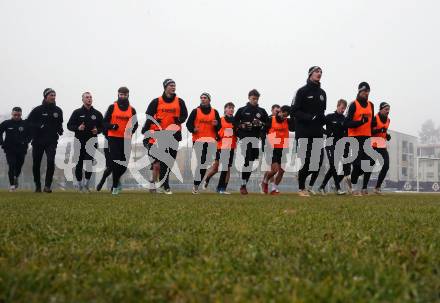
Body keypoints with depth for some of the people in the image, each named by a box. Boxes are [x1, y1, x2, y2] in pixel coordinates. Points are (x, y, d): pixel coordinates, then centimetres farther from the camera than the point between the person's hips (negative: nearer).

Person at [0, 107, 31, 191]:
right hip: (9, 149, -1)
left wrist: (26, 142, -2)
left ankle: (16, 178, 41)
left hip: (21, 150, 1)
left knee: (19, 166, 10)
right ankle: (12, 184, -3)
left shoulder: (25, 124, 0)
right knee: (11, 166, -10)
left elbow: (29, 135, 12)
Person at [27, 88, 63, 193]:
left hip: (52, 141, 1)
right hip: (38, 141, -1)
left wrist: (60, 129, 2)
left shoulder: (58, 110, 7)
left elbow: (59, 123, 21)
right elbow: (28, 122, -2)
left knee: (51, 161, -17)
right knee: (36, 163, 8)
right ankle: (37, 186, 24)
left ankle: (47, 186, -14)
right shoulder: (38, 110, -3)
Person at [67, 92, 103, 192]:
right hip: (79, 142, -1)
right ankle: (79, 184, 16)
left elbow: (102, 127, 16)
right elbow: (69, 125, 5)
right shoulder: (77, 112, 5)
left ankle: (86, 184, 2)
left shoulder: (97, 114, 10)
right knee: (79, 164, 3)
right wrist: (78, 128, -14)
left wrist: (97, 130, -6)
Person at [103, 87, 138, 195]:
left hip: (126, 139, 3)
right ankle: (115, 186, 2)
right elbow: (105, 122, 2)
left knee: (125, 163, 1)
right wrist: (112, 126, -19)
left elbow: (135, 124, 12)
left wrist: (131, 131, -9)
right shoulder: (112, 107, 3)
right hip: (113, 138, -3)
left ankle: (116, 179, 30)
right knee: (115, 162, -7)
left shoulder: (132, 110, 10)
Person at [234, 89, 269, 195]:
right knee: (246, 160, -12)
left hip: (256, 138, 3)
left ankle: (244, 184, 8)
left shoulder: (262, 111, 14)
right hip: (245, 137, -3)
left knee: (251, 161, 1)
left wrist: (261, 124, -3)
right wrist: (241, 126, -8)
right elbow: (235, 122, 10)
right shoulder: (242, 110, 9)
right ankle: (243, 185, -10)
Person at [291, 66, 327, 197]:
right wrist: (308, 117, -20)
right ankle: (301, 189, 8)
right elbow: (293, 112, -8)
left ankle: (310, 186, 18)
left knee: (319, 160, 1)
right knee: (305, 161, -5)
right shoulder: (302, 91, -3)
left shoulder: (322, 93, 17)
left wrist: (323, 118, 3)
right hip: (303, 132, -6)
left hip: (318, 132, 6)